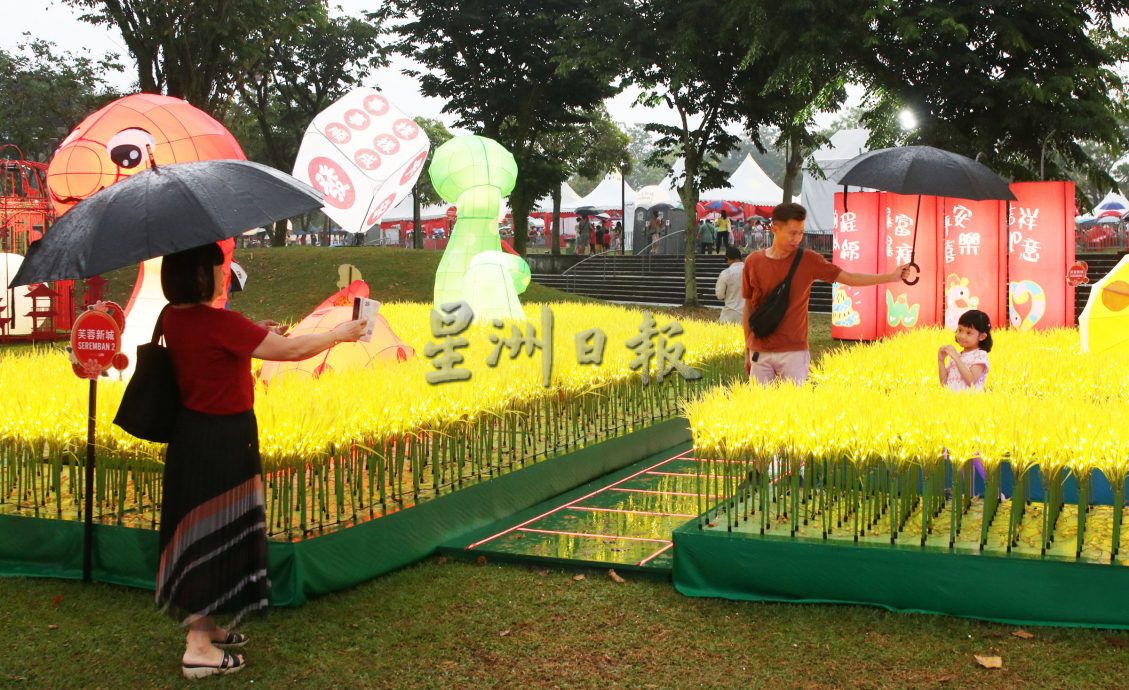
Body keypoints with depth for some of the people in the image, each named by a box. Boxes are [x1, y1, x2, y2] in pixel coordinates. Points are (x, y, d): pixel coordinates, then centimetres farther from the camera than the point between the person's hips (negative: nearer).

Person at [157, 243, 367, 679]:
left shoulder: (173, 317, 2)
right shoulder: (218, 323, -24)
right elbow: (291, 350, -19)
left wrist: (253, 334, 12)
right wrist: (338, 334, -5)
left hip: (192, 434, 9)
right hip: (223, 440, -9)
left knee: (199, 530, 18)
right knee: (215, 532, 1)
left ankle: (204, 625, 32)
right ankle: (198, 649, 8)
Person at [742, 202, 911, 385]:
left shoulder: (808, 260, 0)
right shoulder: (753, 262, 1)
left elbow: (849, 278, 1)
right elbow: (748, 308, 9)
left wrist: (892, 276, -7)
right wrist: (747, 350, 10)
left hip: (794, 351, -1)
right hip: (760, 352, 1)